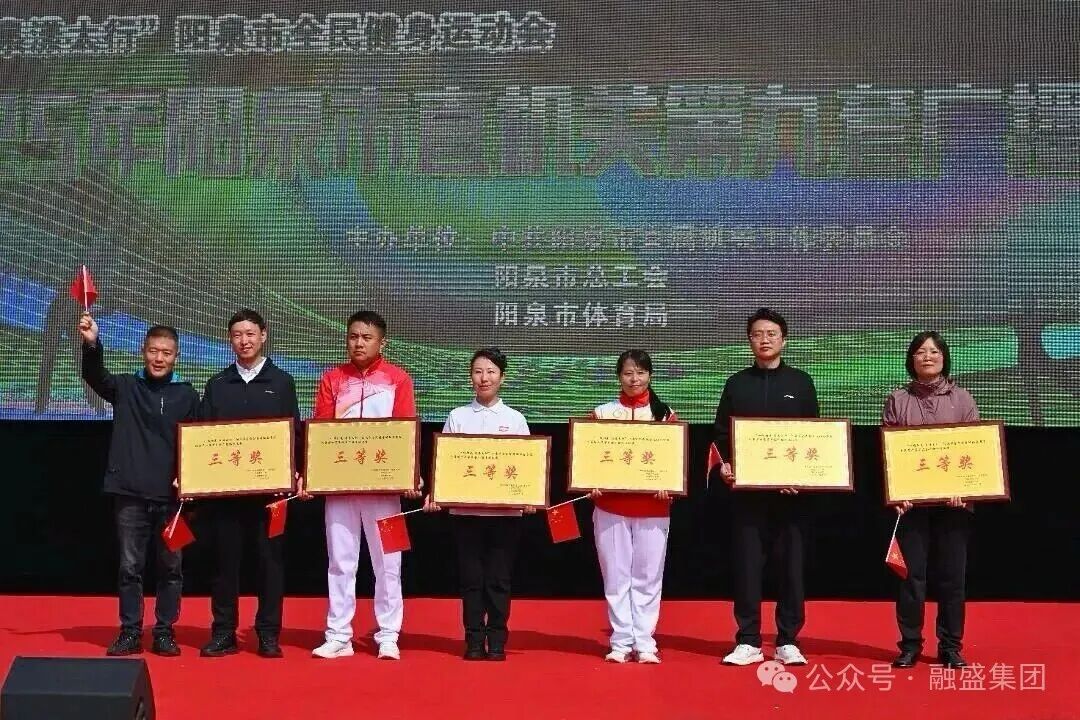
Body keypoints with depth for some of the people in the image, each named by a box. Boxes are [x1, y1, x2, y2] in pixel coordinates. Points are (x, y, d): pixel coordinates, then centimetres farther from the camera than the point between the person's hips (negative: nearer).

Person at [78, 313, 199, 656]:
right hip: (130, 494, 0)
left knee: (170, 567, 6)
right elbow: (95, 376, -15)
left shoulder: (188, 395, 5)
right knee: (130, 567, 4)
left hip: (172, 496, 1)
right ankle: (130, 632, 13)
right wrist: (91, 344, -33)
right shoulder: (125, 387, 4)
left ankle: (165, 631, 15)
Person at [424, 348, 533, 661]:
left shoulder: (515, 419, 7)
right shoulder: (457, 417, 7)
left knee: (499, 577, 3)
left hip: (506, 509, 0)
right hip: (465, 508, 0)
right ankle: (474, 641, 10)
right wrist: (433, 493, -9)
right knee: (471, 577, 3)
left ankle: (497, 641, 10)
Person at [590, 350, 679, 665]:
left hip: (652, 507, 0)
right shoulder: (602, 413, 6)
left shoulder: (665, 414, 6)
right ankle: (621, 642, 8)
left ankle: (645, 642, 8)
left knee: (648, 577, 2)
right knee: (616, 576, 2)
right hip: (610, 506, 0)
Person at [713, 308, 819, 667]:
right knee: (747, 564, 1)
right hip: (746, 489, 0)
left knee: (791, 563, 2)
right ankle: (748, 642, 7)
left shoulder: (800, 382, 8)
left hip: (790, 489, 0)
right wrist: (724, 465, -10)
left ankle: (788, 641, 10)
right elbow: (721, 434, 8)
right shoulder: (736, 384, 9)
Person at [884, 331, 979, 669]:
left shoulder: (962, 399, 7)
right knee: (911, 574, 1)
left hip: (953, 500, 1)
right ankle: (910, 645, 10)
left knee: (952, 575, 4)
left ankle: (950, 646, 13)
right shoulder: (897, 401, 6)